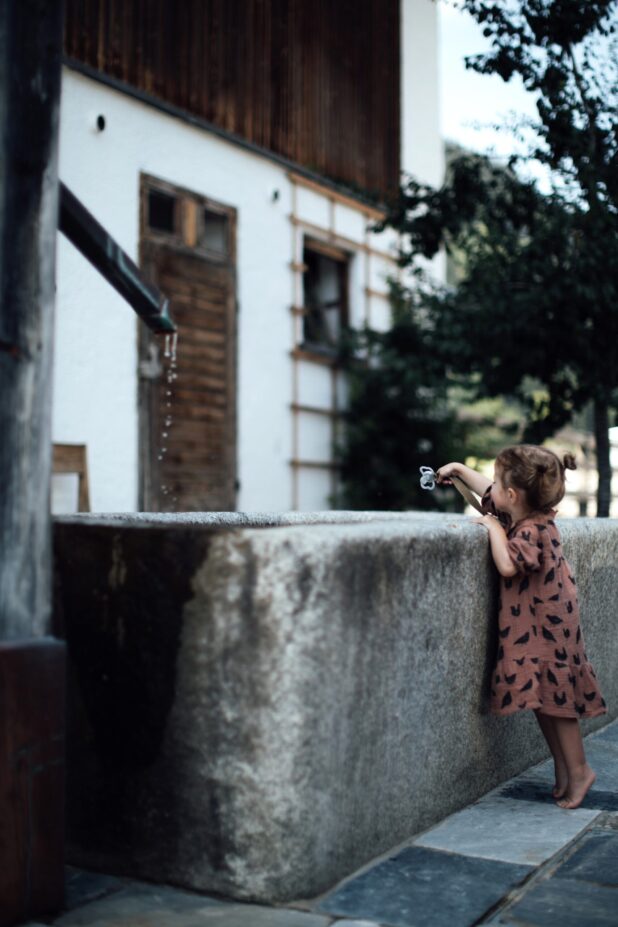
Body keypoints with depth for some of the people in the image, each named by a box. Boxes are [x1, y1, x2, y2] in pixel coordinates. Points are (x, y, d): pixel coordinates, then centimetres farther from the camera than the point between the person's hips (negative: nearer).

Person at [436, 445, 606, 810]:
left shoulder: (531, 531, -24)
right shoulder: (528, 516, 2)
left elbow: (508, 565, -39)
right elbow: (489, 493, 19)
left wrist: (494, 527, -25)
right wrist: (458, 469, 26)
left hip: (547, 631, -9)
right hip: (534, 628, 9)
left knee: (555, 700, -1)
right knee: (542, 700, 12)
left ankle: (577, 771, 10)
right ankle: (564, 771, 20)